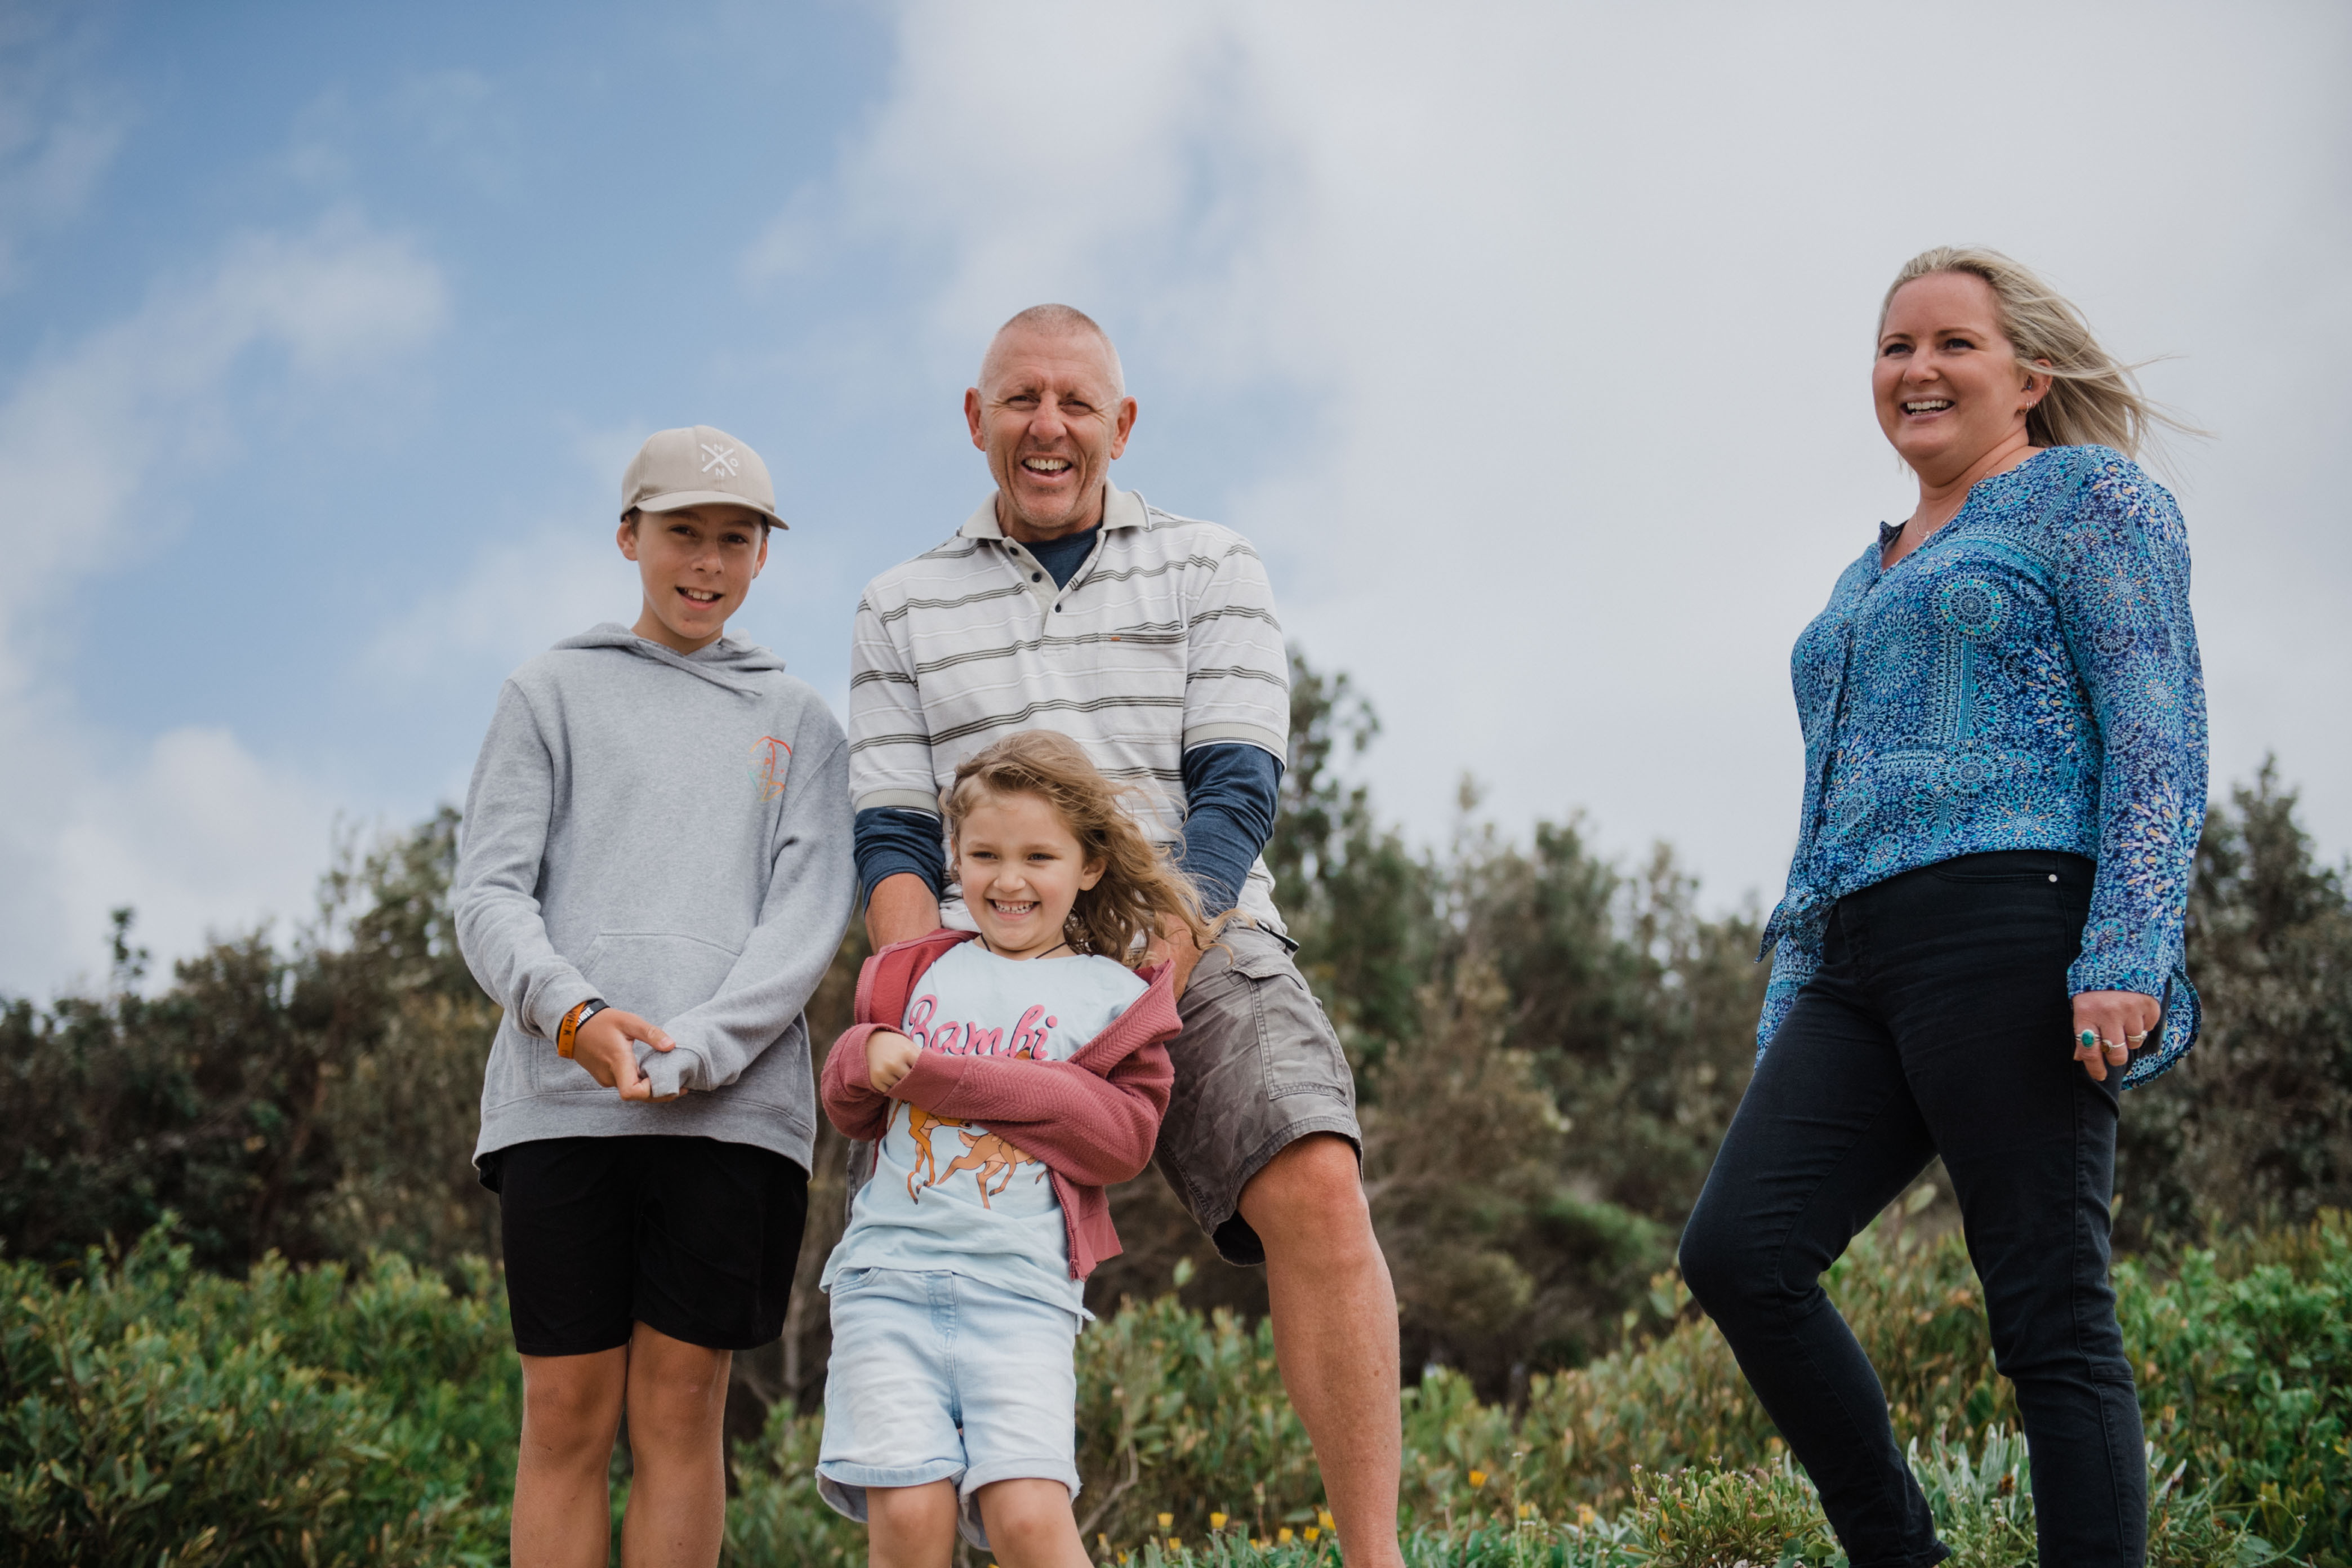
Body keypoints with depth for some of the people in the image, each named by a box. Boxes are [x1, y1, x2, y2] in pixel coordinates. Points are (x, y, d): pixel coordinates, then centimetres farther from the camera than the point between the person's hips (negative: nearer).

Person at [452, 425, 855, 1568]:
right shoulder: (552, 692, 15)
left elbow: (811, 912, 4)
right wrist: (572, 1013, -16)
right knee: (565, 1414, -2)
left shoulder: (798, 721, 18)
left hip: (734, 1102, 1)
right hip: (560, 1098, 0)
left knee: (679, 1410, -1)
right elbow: (488, 893, 5)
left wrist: (689, 1053, -12)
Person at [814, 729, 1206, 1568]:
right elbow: (849, 1108, 26)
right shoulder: (917, 972, 18)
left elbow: (1124, 1135, -4)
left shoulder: (1112, 995, 9)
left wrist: (947, 1074, -10)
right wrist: (864, 1059, -1)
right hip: (889, 1268, 2)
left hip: (1022, 1286, -2)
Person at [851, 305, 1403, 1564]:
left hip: (1194, 961, -2)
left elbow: (1235, 791, 1)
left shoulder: (1210, 571, 12)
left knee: (1317, 1190, -25)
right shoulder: (902, 610, 16)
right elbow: (892, 840, 9)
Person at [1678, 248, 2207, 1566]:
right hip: (1862, 966, 7)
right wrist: (1789, 1012, 20)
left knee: (2050, 1315, -9)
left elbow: (2160, 739, -6)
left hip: (2013, 933, -7)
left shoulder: (2090, 495, 6)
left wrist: (2127, 959, -18)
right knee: (1738, 1251, -10)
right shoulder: (1873, 577, 29)